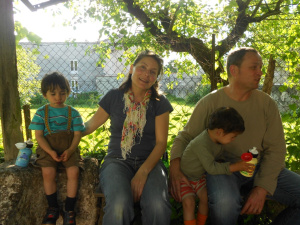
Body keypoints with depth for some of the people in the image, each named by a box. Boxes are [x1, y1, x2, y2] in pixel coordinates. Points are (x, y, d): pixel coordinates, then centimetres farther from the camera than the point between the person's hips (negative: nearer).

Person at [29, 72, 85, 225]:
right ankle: (53, 208, -3)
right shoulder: (41, 112, 5)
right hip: (48, 149, 0)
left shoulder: (73, 113, 6)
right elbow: (38, 135, 0)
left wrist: (70, 150, -16)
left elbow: (77, 134, 2)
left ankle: (69, 210, -8)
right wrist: (50, 152, -14)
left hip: (69, 149, 0)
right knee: (48, 172, -26)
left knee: (73, 171, -25)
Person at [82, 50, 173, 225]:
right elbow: (91, 125, 14)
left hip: (149, 161, 1)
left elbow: (161, 142, -2)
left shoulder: (160, 103, 3)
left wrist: (143, 172, -15)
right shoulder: (114, 97, 4)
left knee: (158, 205, -32)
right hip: (117, 160, 0)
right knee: (119, 204, -33)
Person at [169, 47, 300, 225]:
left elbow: (276, 148, -1)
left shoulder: (267, 104, 1)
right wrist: (175, 168, -21)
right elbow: (185, 137, 0)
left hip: (259, 168, 4)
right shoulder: (210, 103, -5)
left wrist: (262, 188, -14)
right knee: (225, 202, -36)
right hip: (222, 168, -3)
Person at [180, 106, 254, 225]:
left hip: (199, 177, 7)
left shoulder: (217, 139, -8)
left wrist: (240, 162, 1)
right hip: (184, 177, -7)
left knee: (205, 197, -11)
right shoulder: (202, 144, -35)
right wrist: (234, 167, -31)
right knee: (189, 202, -22)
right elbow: (211, 167, -34)